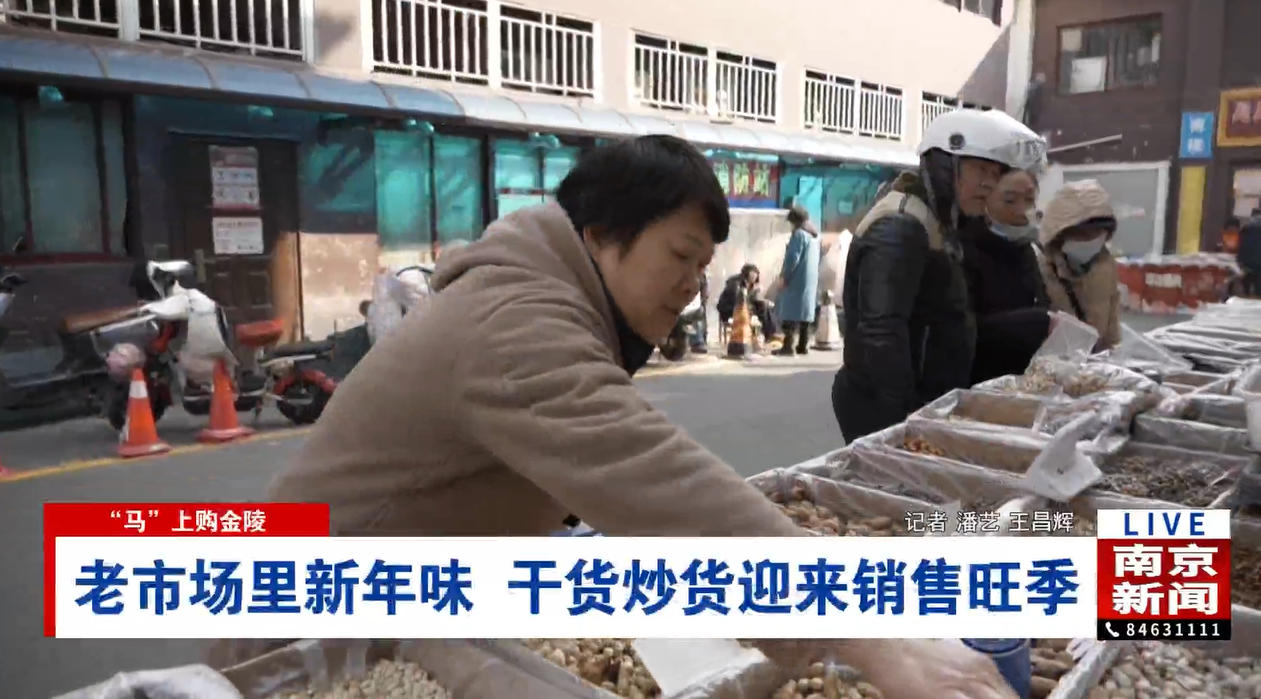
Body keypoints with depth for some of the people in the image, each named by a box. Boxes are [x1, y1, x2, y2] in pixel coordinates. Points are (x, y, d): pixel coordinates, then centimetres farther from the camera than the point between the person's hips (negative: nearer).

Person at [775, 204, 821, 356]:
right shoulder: (815, 235, 13)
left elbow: (793, 258, -18)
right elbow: (816, 258, 16)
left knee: (790, 311, -7)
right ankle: (803, 345, 14)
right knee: (805, 311, 12)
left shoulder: (799, 234, -13)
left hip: (796, 279, -9)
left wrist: (784, 276, -11)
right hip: (811, 279, 9)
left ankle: (788, 346, -11)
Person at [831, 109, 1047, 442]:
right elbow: (882, 332, -29)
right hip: (884, 409, -10)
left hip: (924, 402, 10)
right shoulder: (900, 227, -19)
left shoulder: (936, 221, 14)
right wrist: (904, 417, -28)